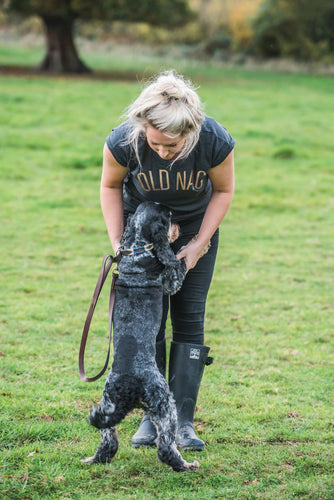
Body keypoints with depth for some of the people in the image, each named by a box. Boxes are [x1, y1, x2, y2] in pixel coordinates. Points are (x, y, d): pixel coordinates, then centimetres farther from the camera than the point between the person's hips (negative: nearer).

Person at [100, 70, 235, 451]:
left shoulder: (215, 141, -32)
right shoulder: (123, 141, -31)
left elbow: (223, 191, -11)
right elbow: (111, 185, -9)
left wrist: (199, 244, -16)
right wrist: (117, 243, -14)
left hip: (196, 227, 0)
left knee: (190, 319, -6)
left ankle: (183, 422, -4)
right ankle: (151, 417, 7)